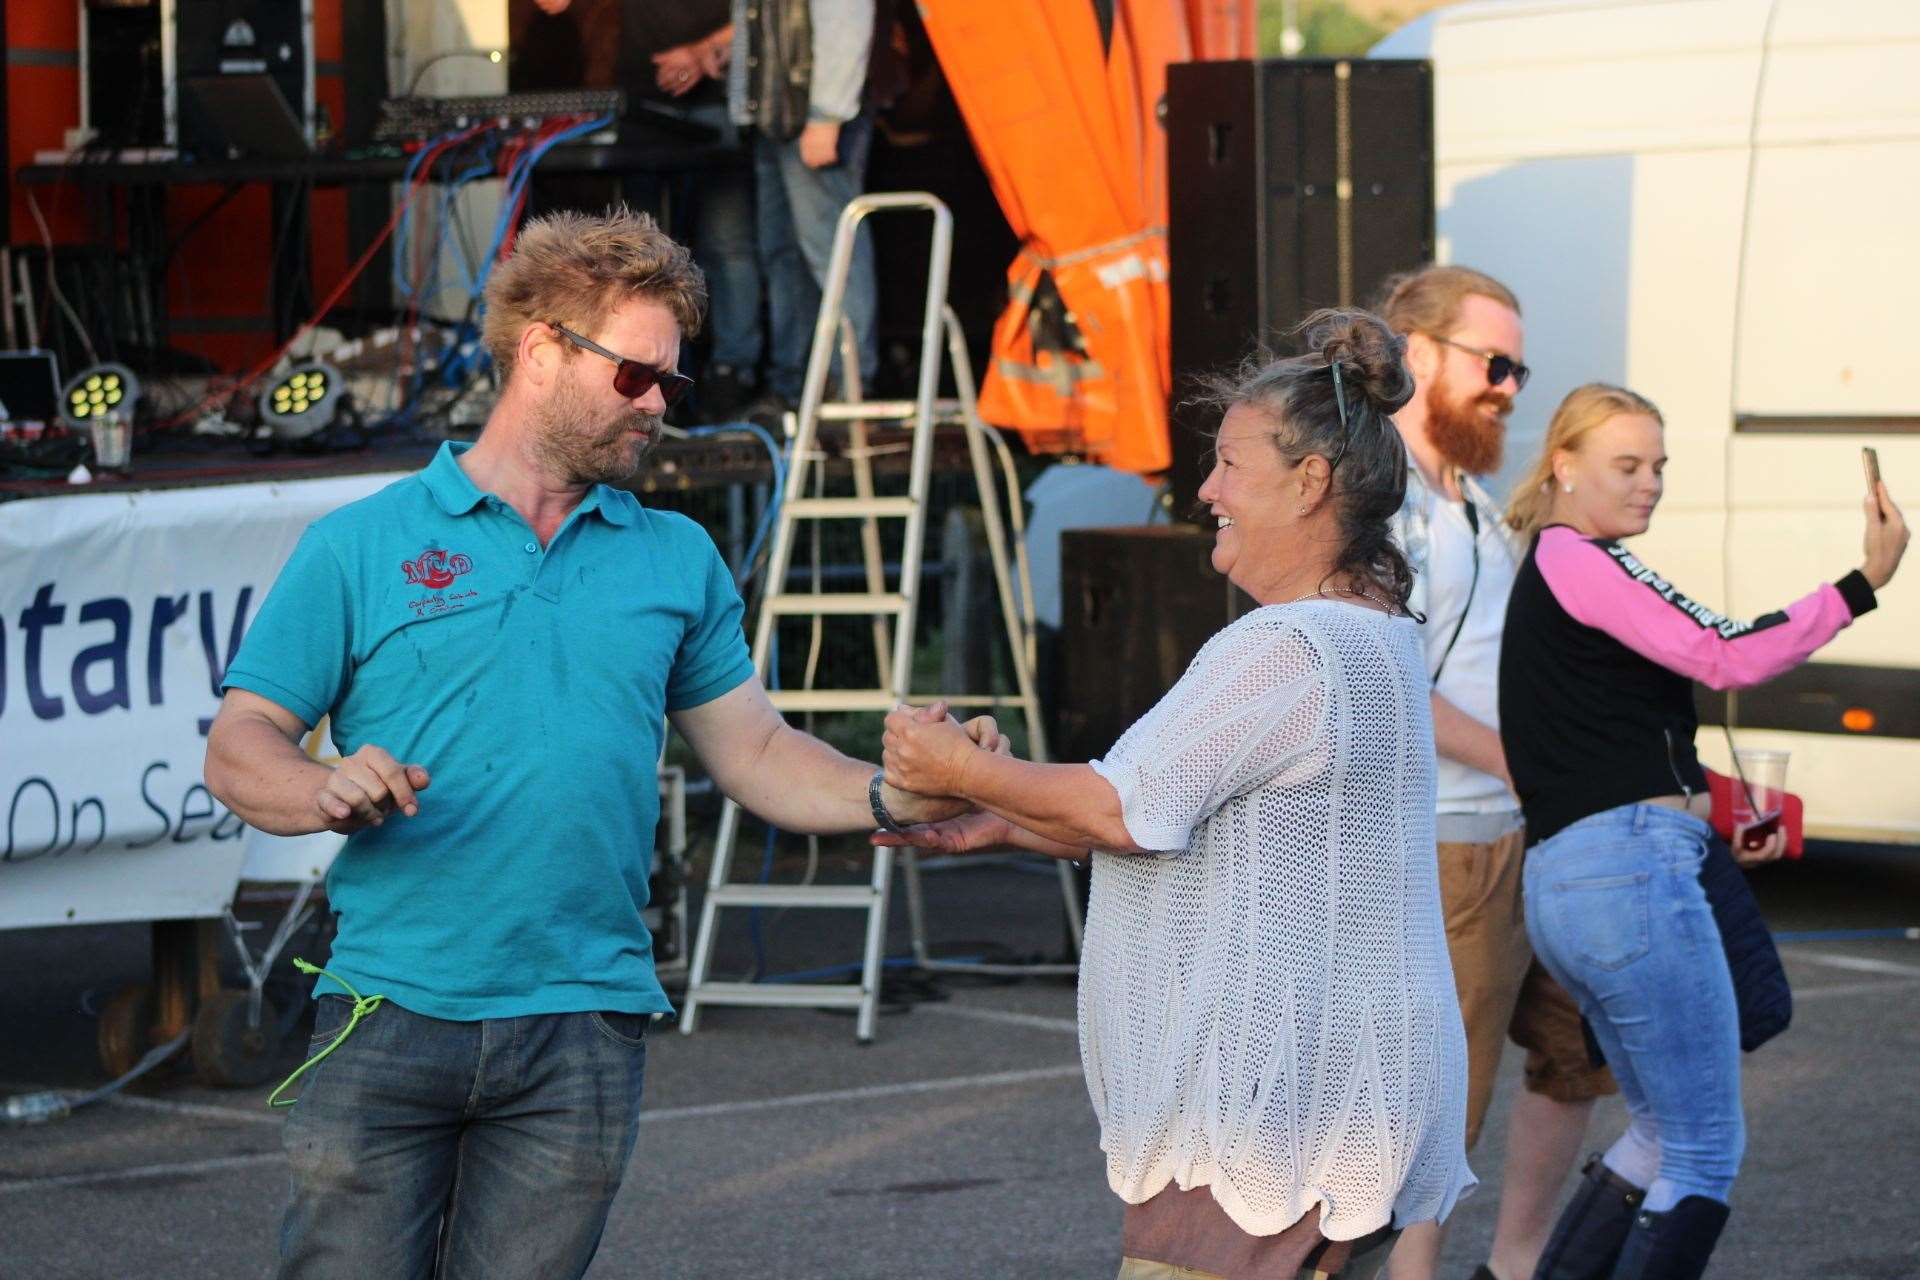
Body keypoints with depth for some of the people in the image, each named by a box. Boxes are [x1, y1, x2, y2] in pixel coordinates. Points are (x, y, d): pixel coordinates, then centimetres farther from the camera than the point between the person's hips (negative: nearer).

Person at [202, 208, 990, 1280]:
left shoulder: (678, 561, 14)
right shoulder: (363, 546, 4)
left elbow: (755, 752, 16)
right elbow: (239, 748, 3)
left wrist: (894, 795, -2)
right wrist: (330, 790, -18)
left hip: (581, 1031, 2)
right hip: (390, 1019, -2)